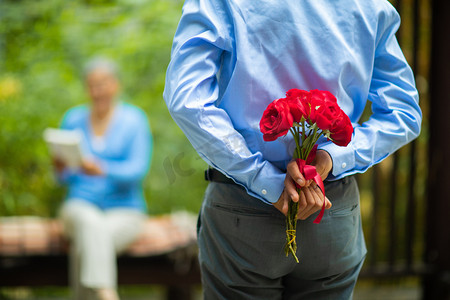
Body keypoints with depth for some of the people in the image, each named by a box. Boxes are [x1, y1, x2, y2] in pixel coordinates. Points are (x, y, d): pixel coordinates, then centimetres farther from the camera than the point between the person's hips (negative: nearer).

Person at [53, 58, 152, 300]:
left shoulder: (134, 119, 0)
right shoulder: (73, 119, 9)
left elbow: (139, 169, -15)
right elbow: (65, 179, 8)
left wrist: (103, 169, -33)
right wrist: (61, 169, -18)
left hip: (124, 210, -2)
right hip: (81, 205, 2)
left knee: (85, 242, -34)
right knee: (91, 225, -36)